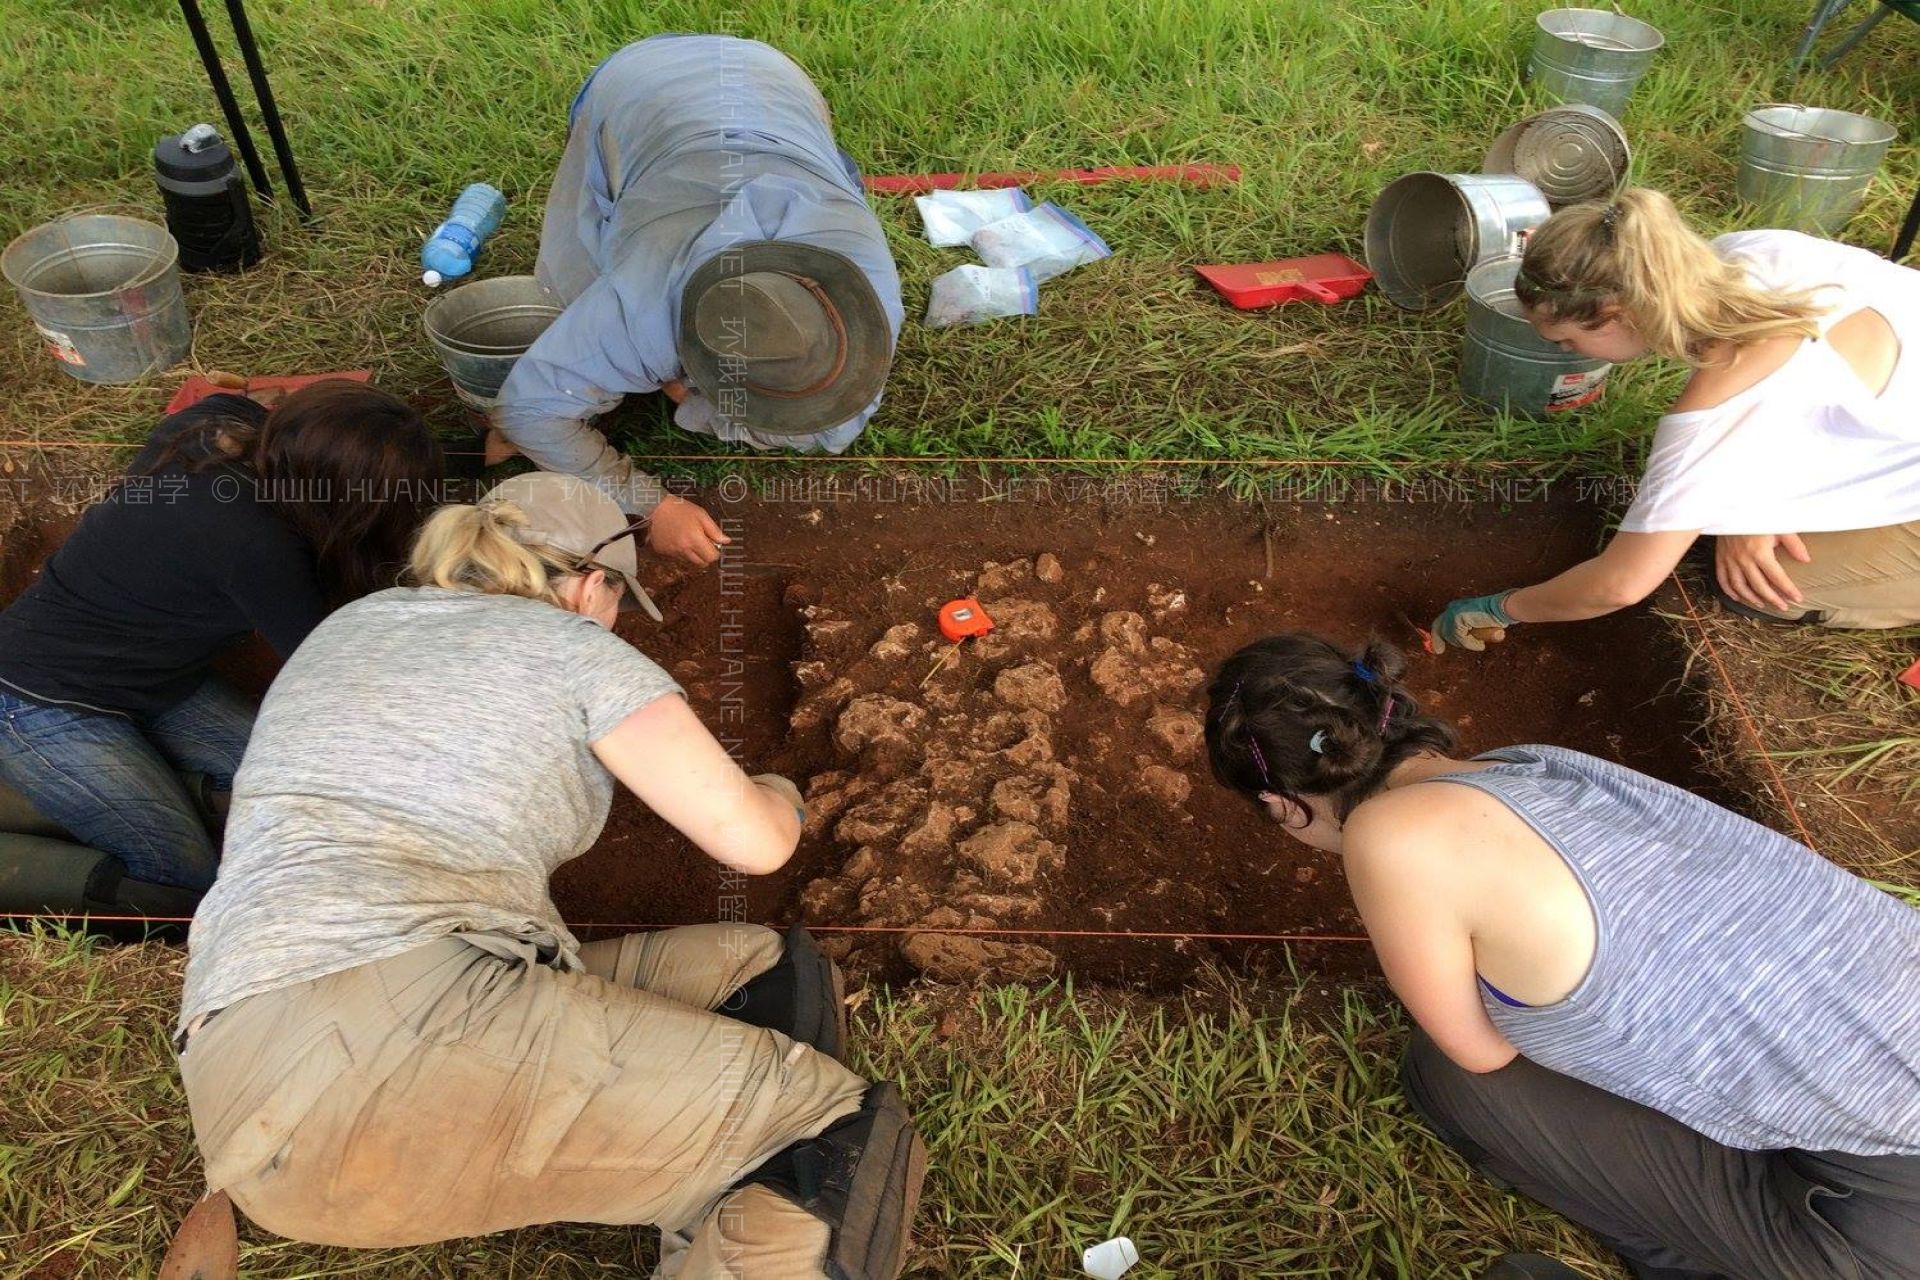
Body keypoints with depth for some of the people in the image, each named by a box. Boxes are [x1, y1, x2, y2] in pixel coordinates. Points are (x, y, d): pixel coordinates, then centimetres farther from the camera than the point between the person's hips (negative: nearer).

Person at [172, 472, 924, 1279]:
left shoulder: (347, 628, 25)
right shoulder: (574, 649, 7)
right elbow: (754, 842, 5)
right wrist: (779, 796, 30)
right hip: (414, 1020, -8)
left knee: (760, 970, 14)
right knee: (842, 1137, -6)